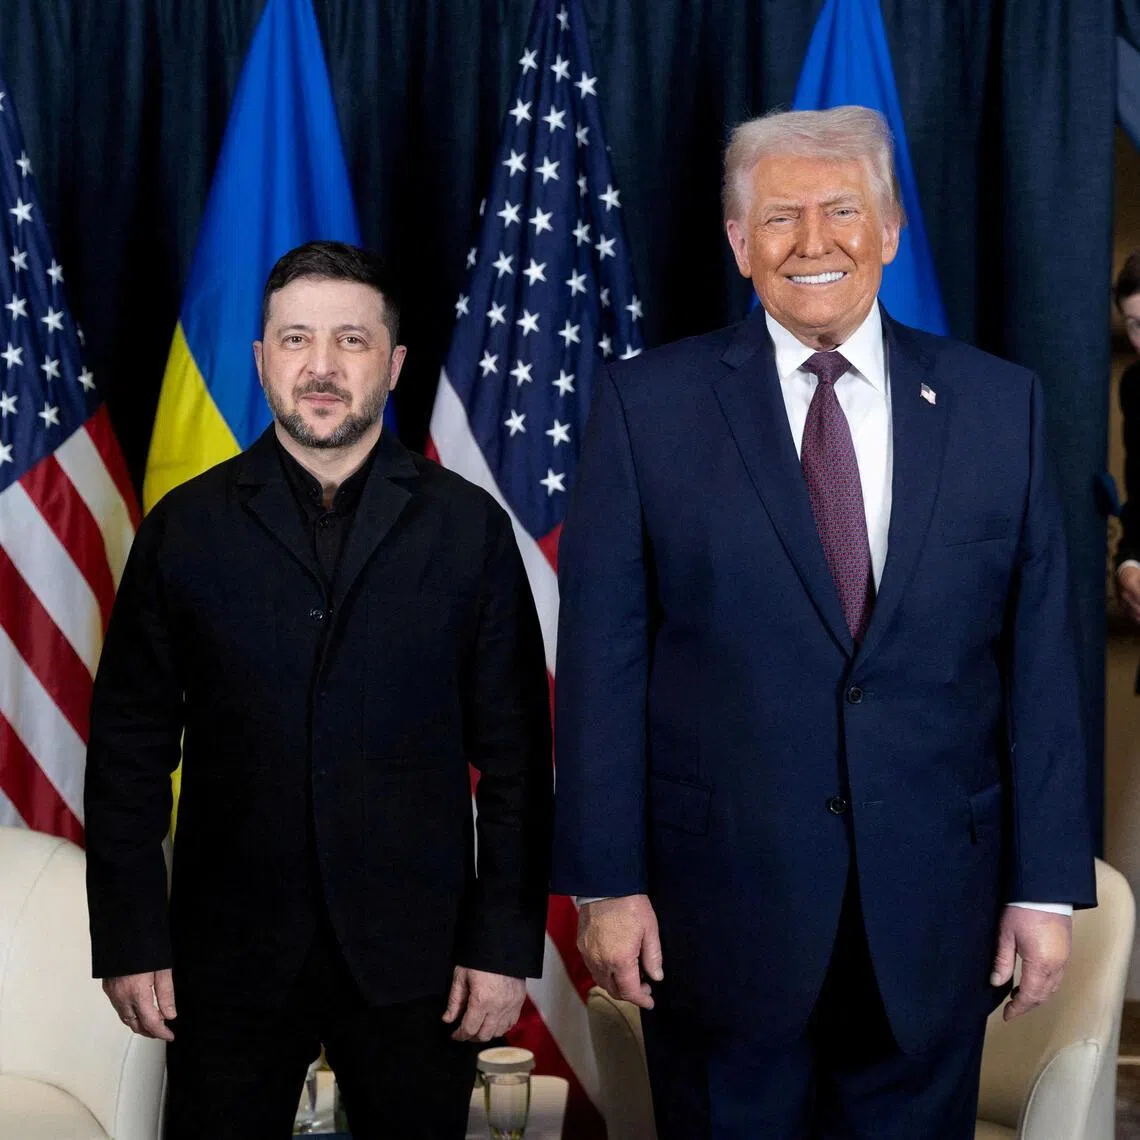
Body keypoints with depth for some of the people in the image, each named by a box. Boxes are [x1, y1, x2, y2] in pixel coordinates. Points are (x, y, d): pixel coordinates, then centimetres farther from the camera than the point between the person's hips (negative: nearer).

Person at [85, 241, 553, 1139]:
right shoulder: (186, 526, 3)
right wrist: (130, 939, -1)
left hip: (414, 954, 0)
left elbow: (515, 750, 1)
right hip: (230, 954, 1)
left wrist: (507, 941, -3)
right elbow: (129, 746, 4)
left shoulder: (468, 526, 1)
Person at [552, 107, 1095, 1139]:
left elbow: (1039, 657, 2)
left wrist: (1048, 885, 0)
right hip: (719, 891, -1)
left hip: (934, 899, 2)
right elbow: (602, 659, -4)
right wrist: (606, 881, -7)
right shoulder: (648, 406, -2)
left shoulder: (1001, 405, 3)